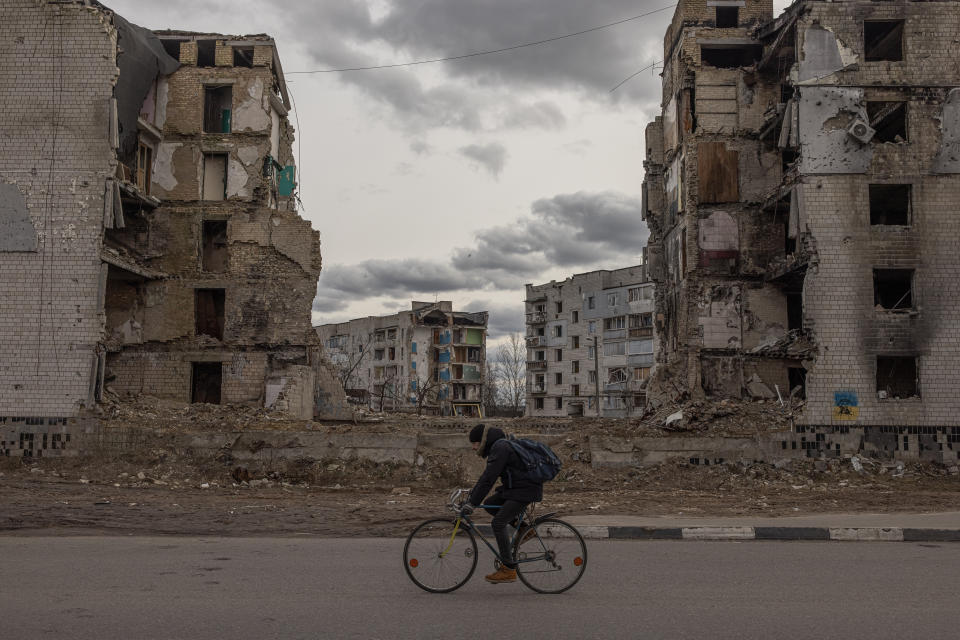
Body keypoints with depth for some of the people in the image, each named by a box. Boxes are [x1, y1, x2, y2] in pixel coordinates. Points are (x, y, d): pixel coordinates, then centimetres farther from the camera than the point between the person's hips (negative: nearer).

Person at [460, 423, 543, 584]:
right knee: (489, 504, 12)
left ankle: (508, 569, -9)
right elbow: (486, 477, 21)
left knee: (498, 522, -13)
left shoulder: (500, 448, -17)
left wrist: (472, 503, -19)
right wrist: (470, 496, 17)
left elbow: (488, 479, -22)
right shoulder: (497, 446, 15)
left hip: (526, 490, -10)